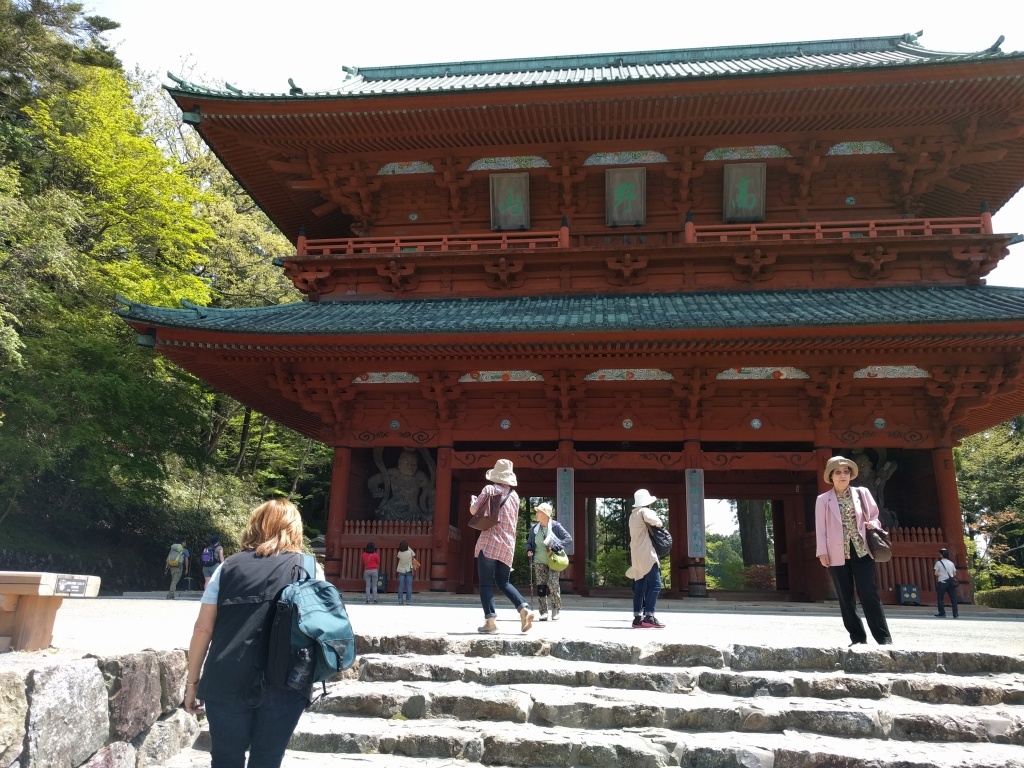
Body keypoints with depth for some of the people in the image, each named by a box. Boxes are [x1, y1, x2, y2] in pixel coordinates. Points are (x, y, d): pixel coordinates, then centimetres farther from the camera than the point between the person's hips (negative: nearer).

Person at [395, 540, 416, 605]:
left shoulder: (399, 553, -10)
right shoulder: (410, 552, -14)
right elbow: (414, 554, 6)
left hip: (401, 571, 1)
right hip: (409, 571, -1)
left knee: (401, 586, 7)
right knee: (409, 586, 3)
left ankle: (400, 600, 6)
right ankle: (408, 600, 1)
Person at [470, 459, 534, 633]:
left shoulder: (489, 489, -1)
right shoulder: (514, 495, 15)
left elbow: (473, 510, 0)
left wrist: (473, 500, 21)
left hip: (489, 543, -5)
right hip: (508, 546, 5)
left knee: (486, 583, -1)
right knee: (503, 582, 14)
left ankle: (490, 621, -9)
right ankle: (524, 608, -7)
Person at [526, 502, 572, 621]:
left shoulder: (556, 526, -9)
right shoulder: (534, 528, 1)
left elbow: (569, 539, -9)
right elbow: (529, 542, 14)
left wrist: (554, 547, -19)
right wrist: (529, 550, -8)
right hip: (539, 562, 3)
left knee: (553, 582, -17)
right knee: (541, 586, -1)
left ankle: (556, 608, 3)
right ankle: (543, 612, 6)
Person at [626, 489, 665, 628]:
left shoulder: (633, 515, 22)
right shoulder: (644, 512, -6)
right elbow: (656, 522, -24)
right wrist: (658, 522, -4)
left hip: (636, 555, 9)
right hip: (646, 554, -9)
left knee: (640, 587, 7)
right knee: (655, 584, -12)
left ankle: (637, 618, 4)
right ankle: (649, 617, -20)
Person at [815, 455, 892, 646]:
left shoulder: (862, 493, 8)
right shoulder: (823, 500, 4)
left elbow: (874, 516, 15)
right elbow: (820, 527, 2)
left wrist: (873, 524, -9)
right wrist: (822, 552, -5)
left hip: (861, 551, 0)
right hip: (837, 554, 0)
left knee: (869, 594, -6)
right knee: (846, 598, 4)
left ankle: (884, 638, -1)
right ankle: (858, 638, 12)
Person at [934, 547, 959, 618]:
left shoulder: (938, 562, -5)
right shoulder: (951, 563, 9)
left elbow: (936, 574, -8)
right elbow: (954, 574, 8)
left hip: (942, 582, -4)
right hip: (950, 582, 4)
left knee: (940, 598, 5)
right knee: (953, 598, 4)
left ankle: (942, 613, 3)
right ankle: (956, 614, 1)